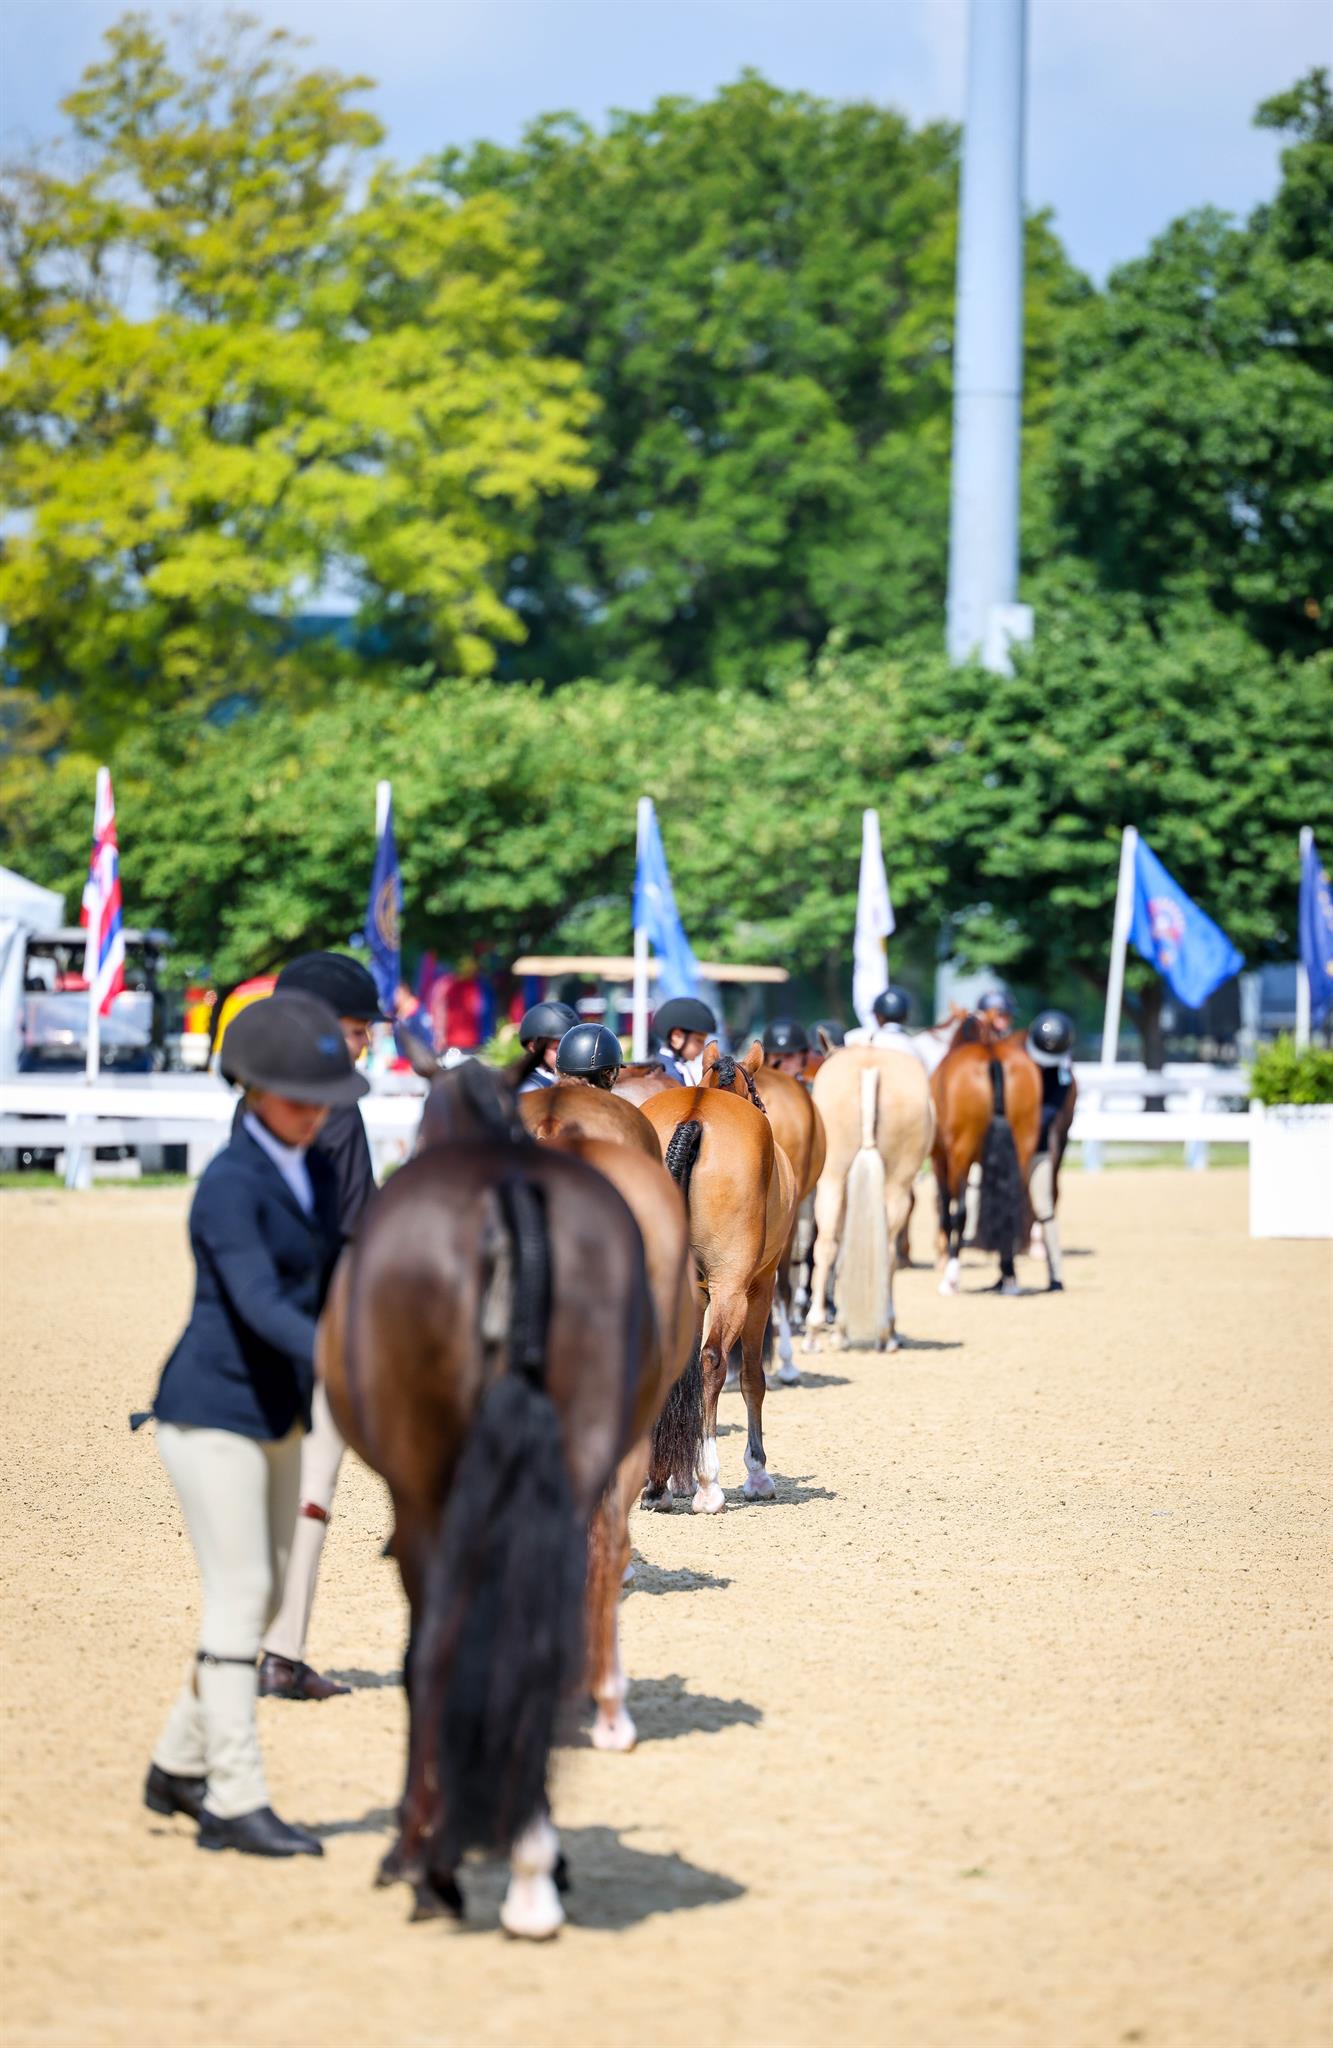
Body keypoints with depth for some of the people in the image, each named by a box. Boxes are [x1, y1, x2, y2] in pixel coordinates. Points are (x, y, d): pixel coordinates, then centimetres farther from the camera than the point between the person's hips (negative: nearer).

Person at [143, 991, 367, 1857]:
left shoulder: (319, 1175, 7)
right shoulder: (231, 1186, -19)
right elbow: (258, 1305, -31)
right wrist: (339, 1364, -43)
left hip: (279, 1414, 8)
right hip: (211, 1410, -8)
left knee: (261, 1597, 12)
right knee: (241, 1596, -9)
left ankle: (179, 1769, 25)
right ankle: (235, 1802, -5)